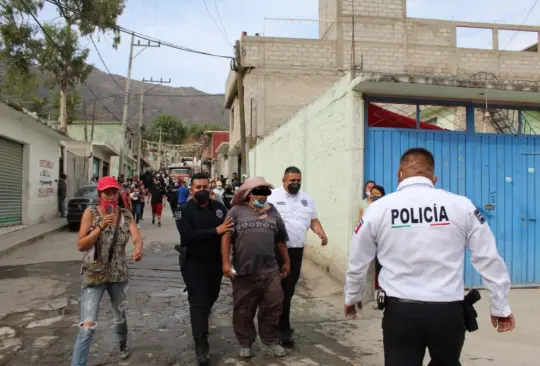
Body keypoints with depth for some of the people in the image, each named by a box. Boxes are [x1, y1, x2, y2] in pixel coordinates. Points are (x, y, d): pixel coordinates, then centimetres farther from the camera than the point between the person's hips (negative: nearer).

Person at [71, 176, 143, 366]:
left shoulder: (126, 215, -3)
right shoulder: (91, 212, -10)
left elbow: (137, 237, -15)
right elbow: (80, 245, -13)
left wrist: (138, 249, -38)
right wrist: (101, 226, -26)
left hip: (119, 275, 3)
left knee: (120, 318, 22)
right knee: (87, 326, -14)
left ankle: (123, 346, 51)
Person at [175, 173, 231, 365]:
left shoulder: (219, 207, -3)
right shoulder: (184, 210, -13)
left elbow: (230, 229, -4)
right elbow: (187, 235, -27)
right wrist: (215, 231, -30)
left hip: (215, 262, 4)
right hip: (193, 263, -4)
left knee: (211, 296, 22)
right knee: (198, 301, -3)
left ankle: (201, 319, 53)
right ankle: (201, 344, 5)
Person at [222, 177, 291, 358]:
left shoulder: (273, 212, 11)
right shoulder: (237, 211, -1)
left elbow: (280, 240, 18)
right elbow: (226, 238, -4)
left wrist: (286, 262, 21)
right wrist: (226, 263, -11)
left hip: (270, 270, 3)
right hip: (243, 271, -3)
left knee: (273, 306, 9)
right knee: (243, 309, 9)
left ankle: (270, 340, 28)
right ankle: (245, 343, 26)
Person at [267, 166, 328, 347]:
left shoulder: (307, 198, 13)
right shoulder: (272, 197, -7)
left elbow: (313, 220, 17)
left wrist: (321, 232, -1)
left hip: (297, 250, 6)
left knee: (289, 288, 15)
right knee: (283, 290, -3)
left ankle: (277, 321, 33)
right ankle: (284, 330, 5)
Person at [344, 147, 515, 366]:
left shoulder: (379, 208, -3)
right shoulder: (461, 206, -3)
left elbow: (357, 262, 8)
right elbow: (488, 258, 2)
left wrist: (351, 297, 25)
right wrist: (500, 306, 15)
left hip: (400, 311, -2)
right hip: (448, 311, 2)